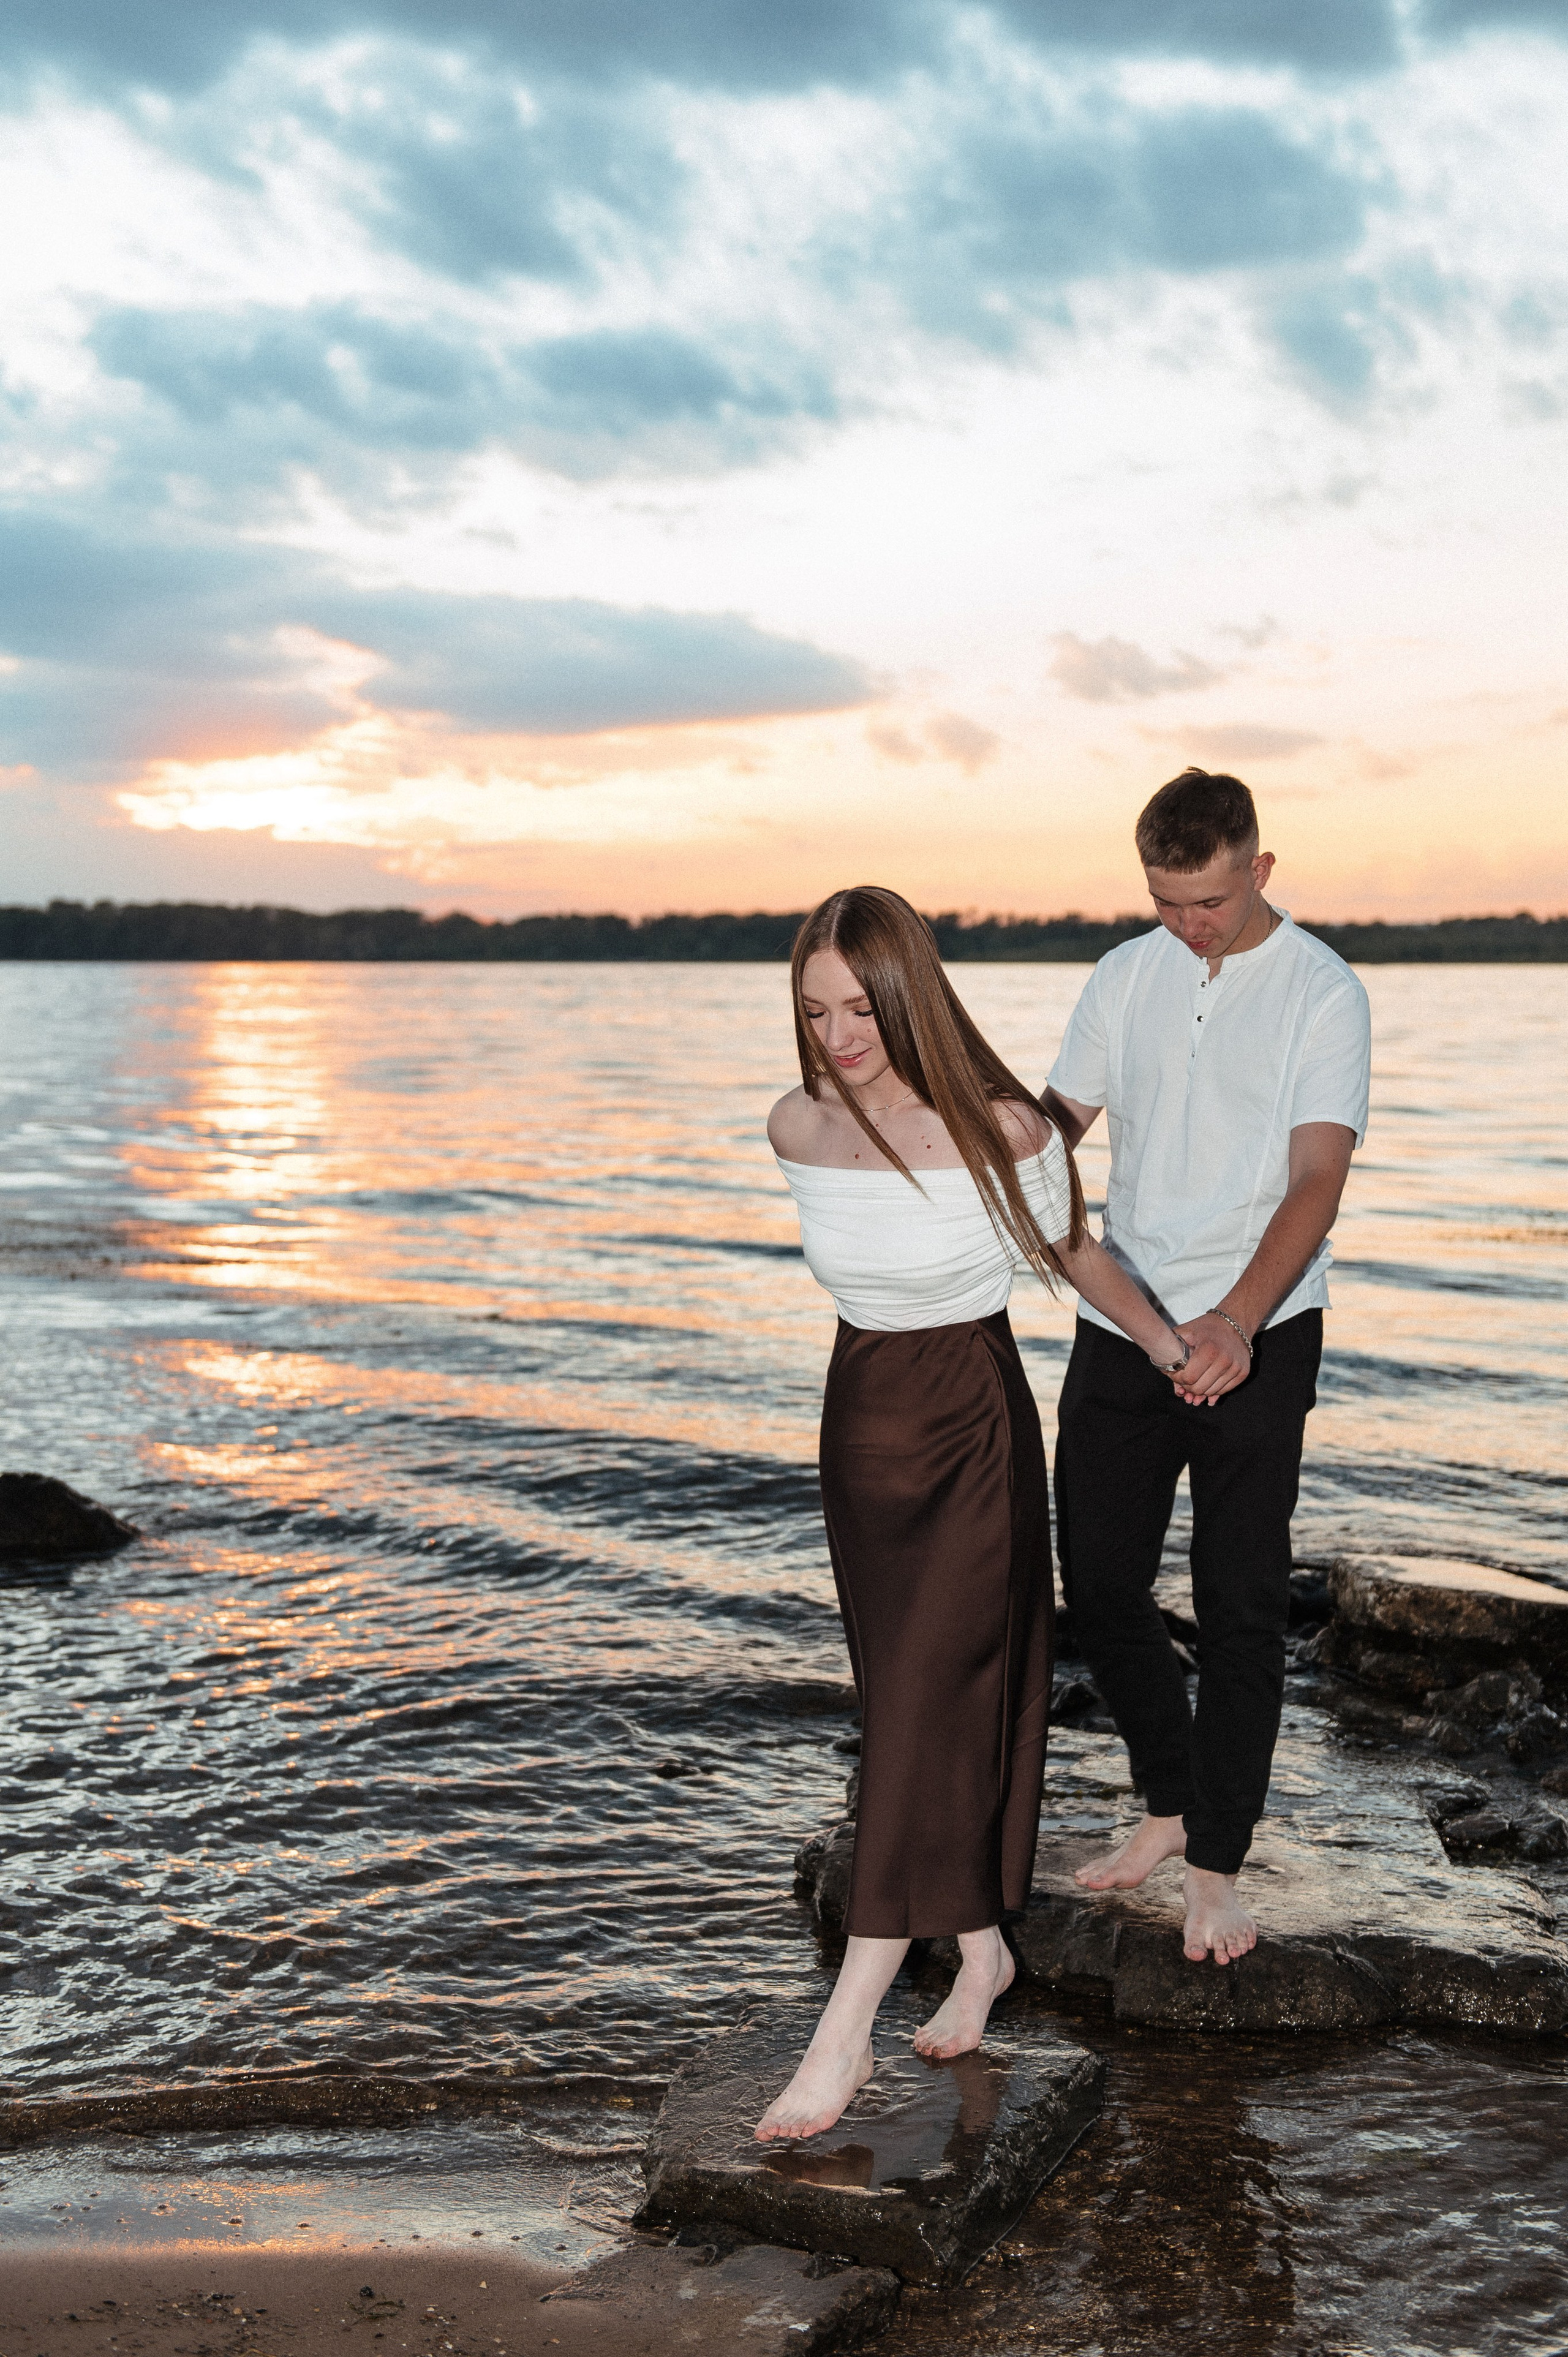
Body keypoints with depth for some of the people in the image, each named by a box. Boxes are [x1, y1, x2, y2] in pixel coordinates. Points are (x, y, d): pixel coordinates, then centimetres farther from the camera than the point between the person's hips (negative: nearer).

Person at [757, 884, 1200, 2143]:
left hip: (975, 1433, -5)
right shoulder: (798, 1130, -3)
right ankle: (983, 1950, 30)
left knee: (923, 1712, -7)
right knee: (917, 1699, 13)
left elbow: (1071, 1253, 2)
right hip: (859, 1416, 5)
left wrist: (1174, 1348, 15)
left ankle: (845, 2032, -5)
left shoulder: (1004, 1131, -18)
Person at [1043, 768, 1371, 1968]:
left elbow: (1316, 1181, -17)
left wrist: (1236, 1319, -32)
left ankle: (1219, 1862, 15)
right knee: (1099, 1579, 9)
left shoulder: (1323, 992, -8)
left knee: (1241, 1603, 0)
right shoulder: (1126, 977, 7)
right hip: (1121, 1322, 5)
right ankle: (1173, 1802, 30)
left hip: (1253, 1338, -5)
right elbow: (1053, 1125, 14)